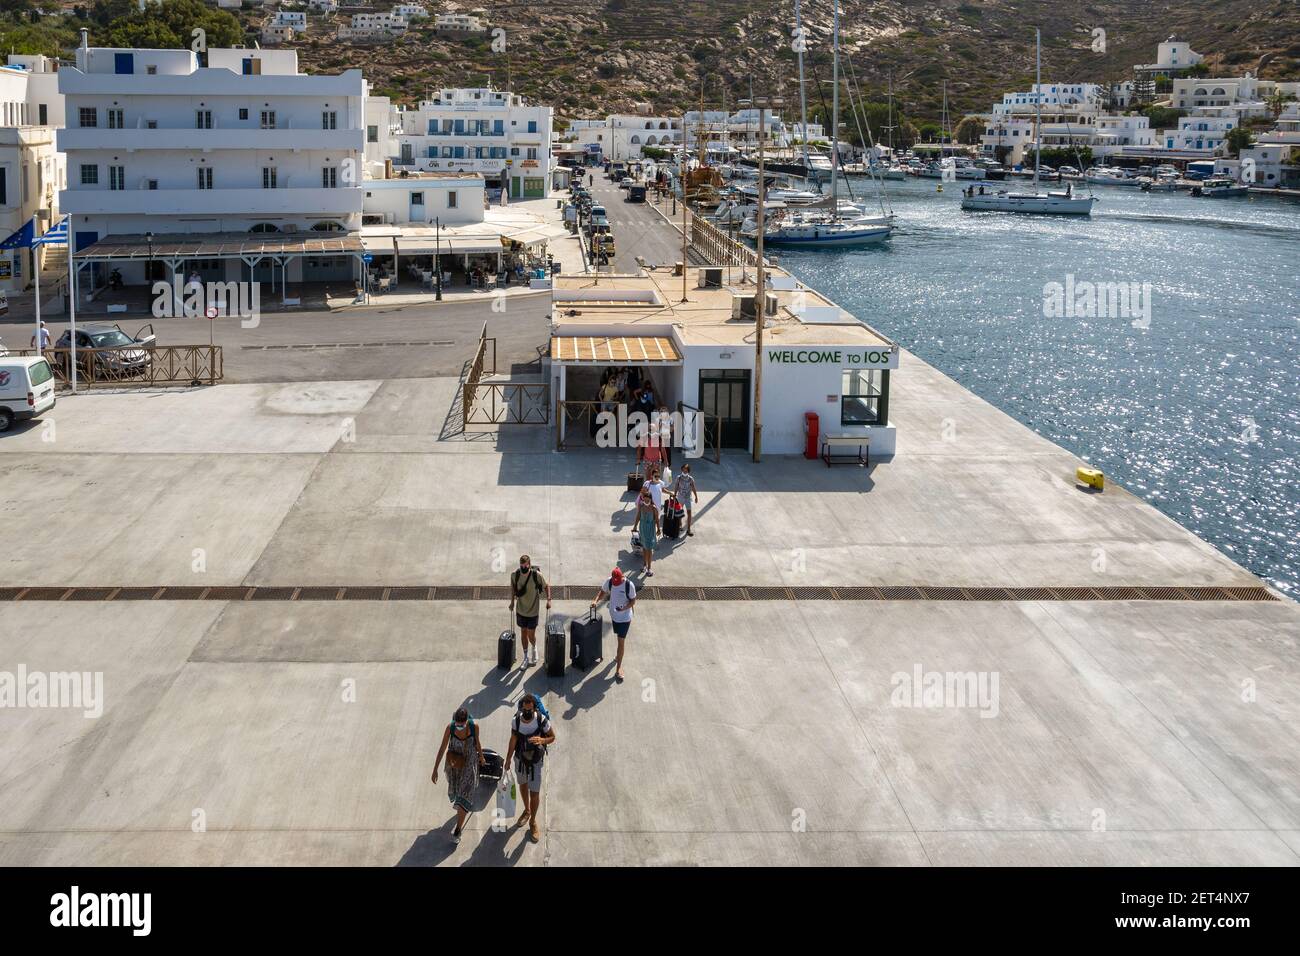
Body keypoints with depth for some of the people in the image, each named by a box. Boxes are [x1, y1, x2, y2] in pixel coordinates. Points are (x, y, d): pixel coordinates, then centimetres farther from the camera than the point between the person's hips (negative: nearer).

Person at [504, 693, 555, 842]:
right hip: (520, 758, 3)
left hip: (535, 761, -3)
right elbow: (513, 740, -2)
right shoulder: (516, 721, -17)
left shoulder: (542, 720, -26)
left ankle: (533, 821, 27)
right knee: (523, 785, 24)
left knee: (534, 792, 3)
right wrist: (508, 760, 5)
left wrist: (542, 740, -33)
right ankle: (527, 811, 51)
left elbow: (552, 737, -11)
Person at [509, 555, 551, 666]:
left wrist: (548, 600, -12)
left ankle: (534, 648, 38)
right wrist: (512, 601, 5)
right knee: (523, 632, 13)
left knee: (531, 635, 3)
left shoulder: (537, 575, -20)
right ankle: (525, 657, 29)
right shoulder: (514, 574, -12)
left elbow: (546, 586, -4)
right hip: (521, 610, 3)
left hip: (533, 610, -2)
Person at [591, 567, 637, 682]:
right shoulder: (609, 581, -12)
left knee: (621, 641, -4)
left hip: (625, 617, -4)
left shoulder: (629, 585, -23)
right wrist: (596, 600, -13)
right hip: (614, 615, 4)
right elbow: (604, 592, 5)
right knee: (618, 637, 23)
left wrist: (624, 608, -29)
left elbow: (633, 601, -13)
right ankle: (619, 657, 46)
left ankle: (618, 669, 1)